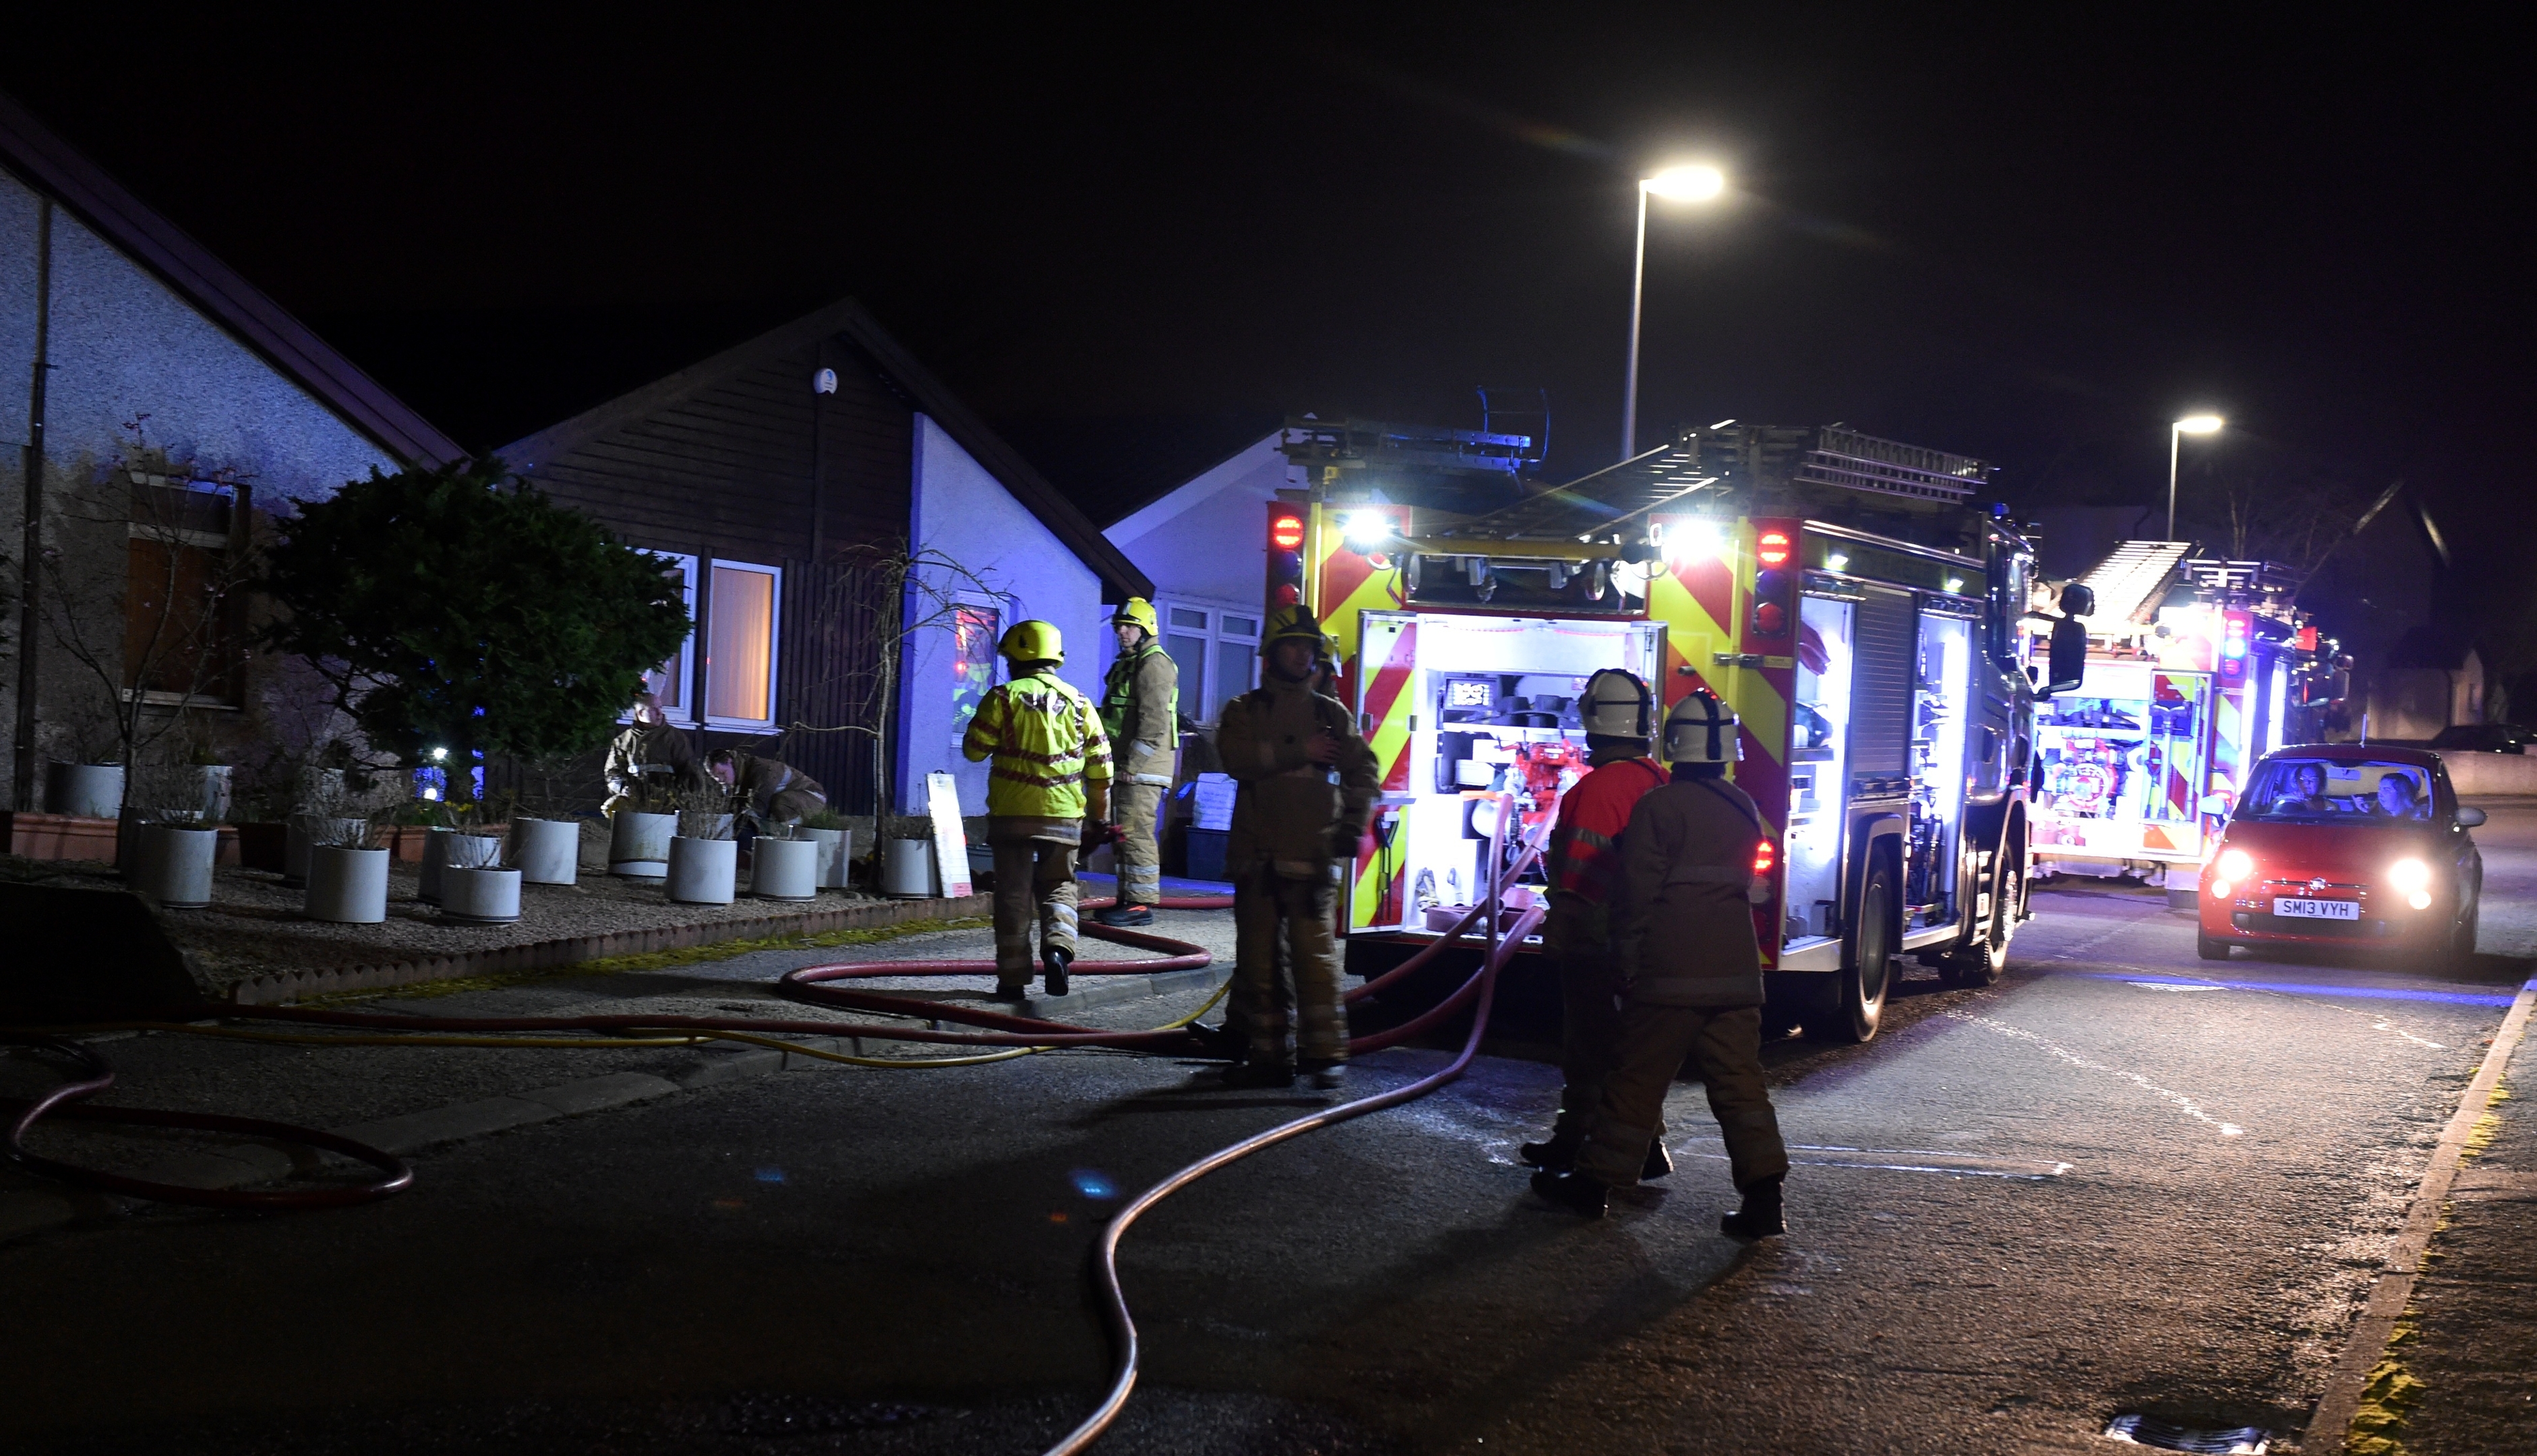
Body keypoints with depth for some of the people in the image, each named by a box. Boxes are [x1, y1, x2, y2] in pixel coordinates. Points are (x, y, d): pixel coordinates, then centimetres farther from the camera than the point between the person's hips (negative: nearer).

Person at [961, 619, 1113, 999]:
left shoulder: (1004, 697, -5)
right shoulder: (1078, 702, 6)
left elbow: (974, 749, -4)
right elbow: (1100, 765, 8)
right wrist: (1100, 812, 18)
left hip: (1013, 814, -2)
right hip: (1064, 815, 2)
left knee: (1014, 895, 5)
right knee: (1058, 886, 16)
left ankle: (1013, 977, 6)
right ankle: (1058, 945, -10)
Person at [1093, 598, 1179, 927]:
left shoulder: (1155, 664, -11)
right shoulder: (1127, 664, 22)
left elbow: (1154, 722, -19)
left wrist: (1133, 763, -21)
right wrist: (1120, 764, 21)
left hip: (1143, 767, -11)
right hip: (1126, 766, 11)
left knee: (1136, 832, -13)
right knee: (1124, 834, 13)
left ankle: (1141, 903, -12)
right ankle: (1128, 899, 18)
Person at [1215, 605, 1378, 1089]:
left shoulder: (1331, 714, 12)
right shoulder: (1244, 711, 9)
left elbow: (1363, 771, 9)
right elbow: (1236, 757, -10)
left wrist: (1352, 827, -4)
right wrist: (1299, 752, -12)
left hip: (1312, 857, -1)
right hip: (1257, 855, 1)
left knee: (1315, 955, -10)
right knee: (1257, 960, 3)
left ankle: (1325, 1053, -7)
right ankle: (1268, 1056, 10)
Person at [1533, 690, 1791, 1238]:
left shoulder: (1660, 806, -10)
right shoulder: (1745, 809, 10)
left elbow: (1638, 891, -11)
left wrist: (1628, 961, -3)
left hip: (1672, 971, -5)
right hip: (1736, 968, 5)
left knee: (1637, 1079, 3)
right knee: (1739, 1082, 4)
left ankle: (1595, 1182, 13)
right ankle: (1763, 1198, -2)